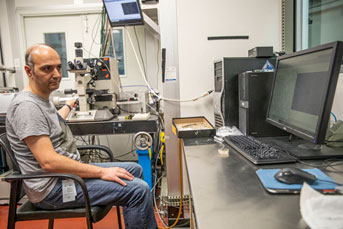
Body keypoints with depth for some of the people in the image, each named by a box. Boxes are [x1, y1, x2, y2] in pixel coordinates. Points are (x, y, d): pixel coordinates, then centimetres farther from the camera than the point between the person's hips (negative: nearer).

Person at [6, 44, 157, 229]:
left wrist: (68, 106, 54)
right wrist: (101, 172, -23)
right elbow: (49, 162, -27)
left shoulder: (42, 100, 11)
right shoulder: (27, 106, -21)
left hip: (68, 170, 11)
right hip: (51, 188, -11)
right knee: (139, 189, -22)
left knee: (135, 170, 14)